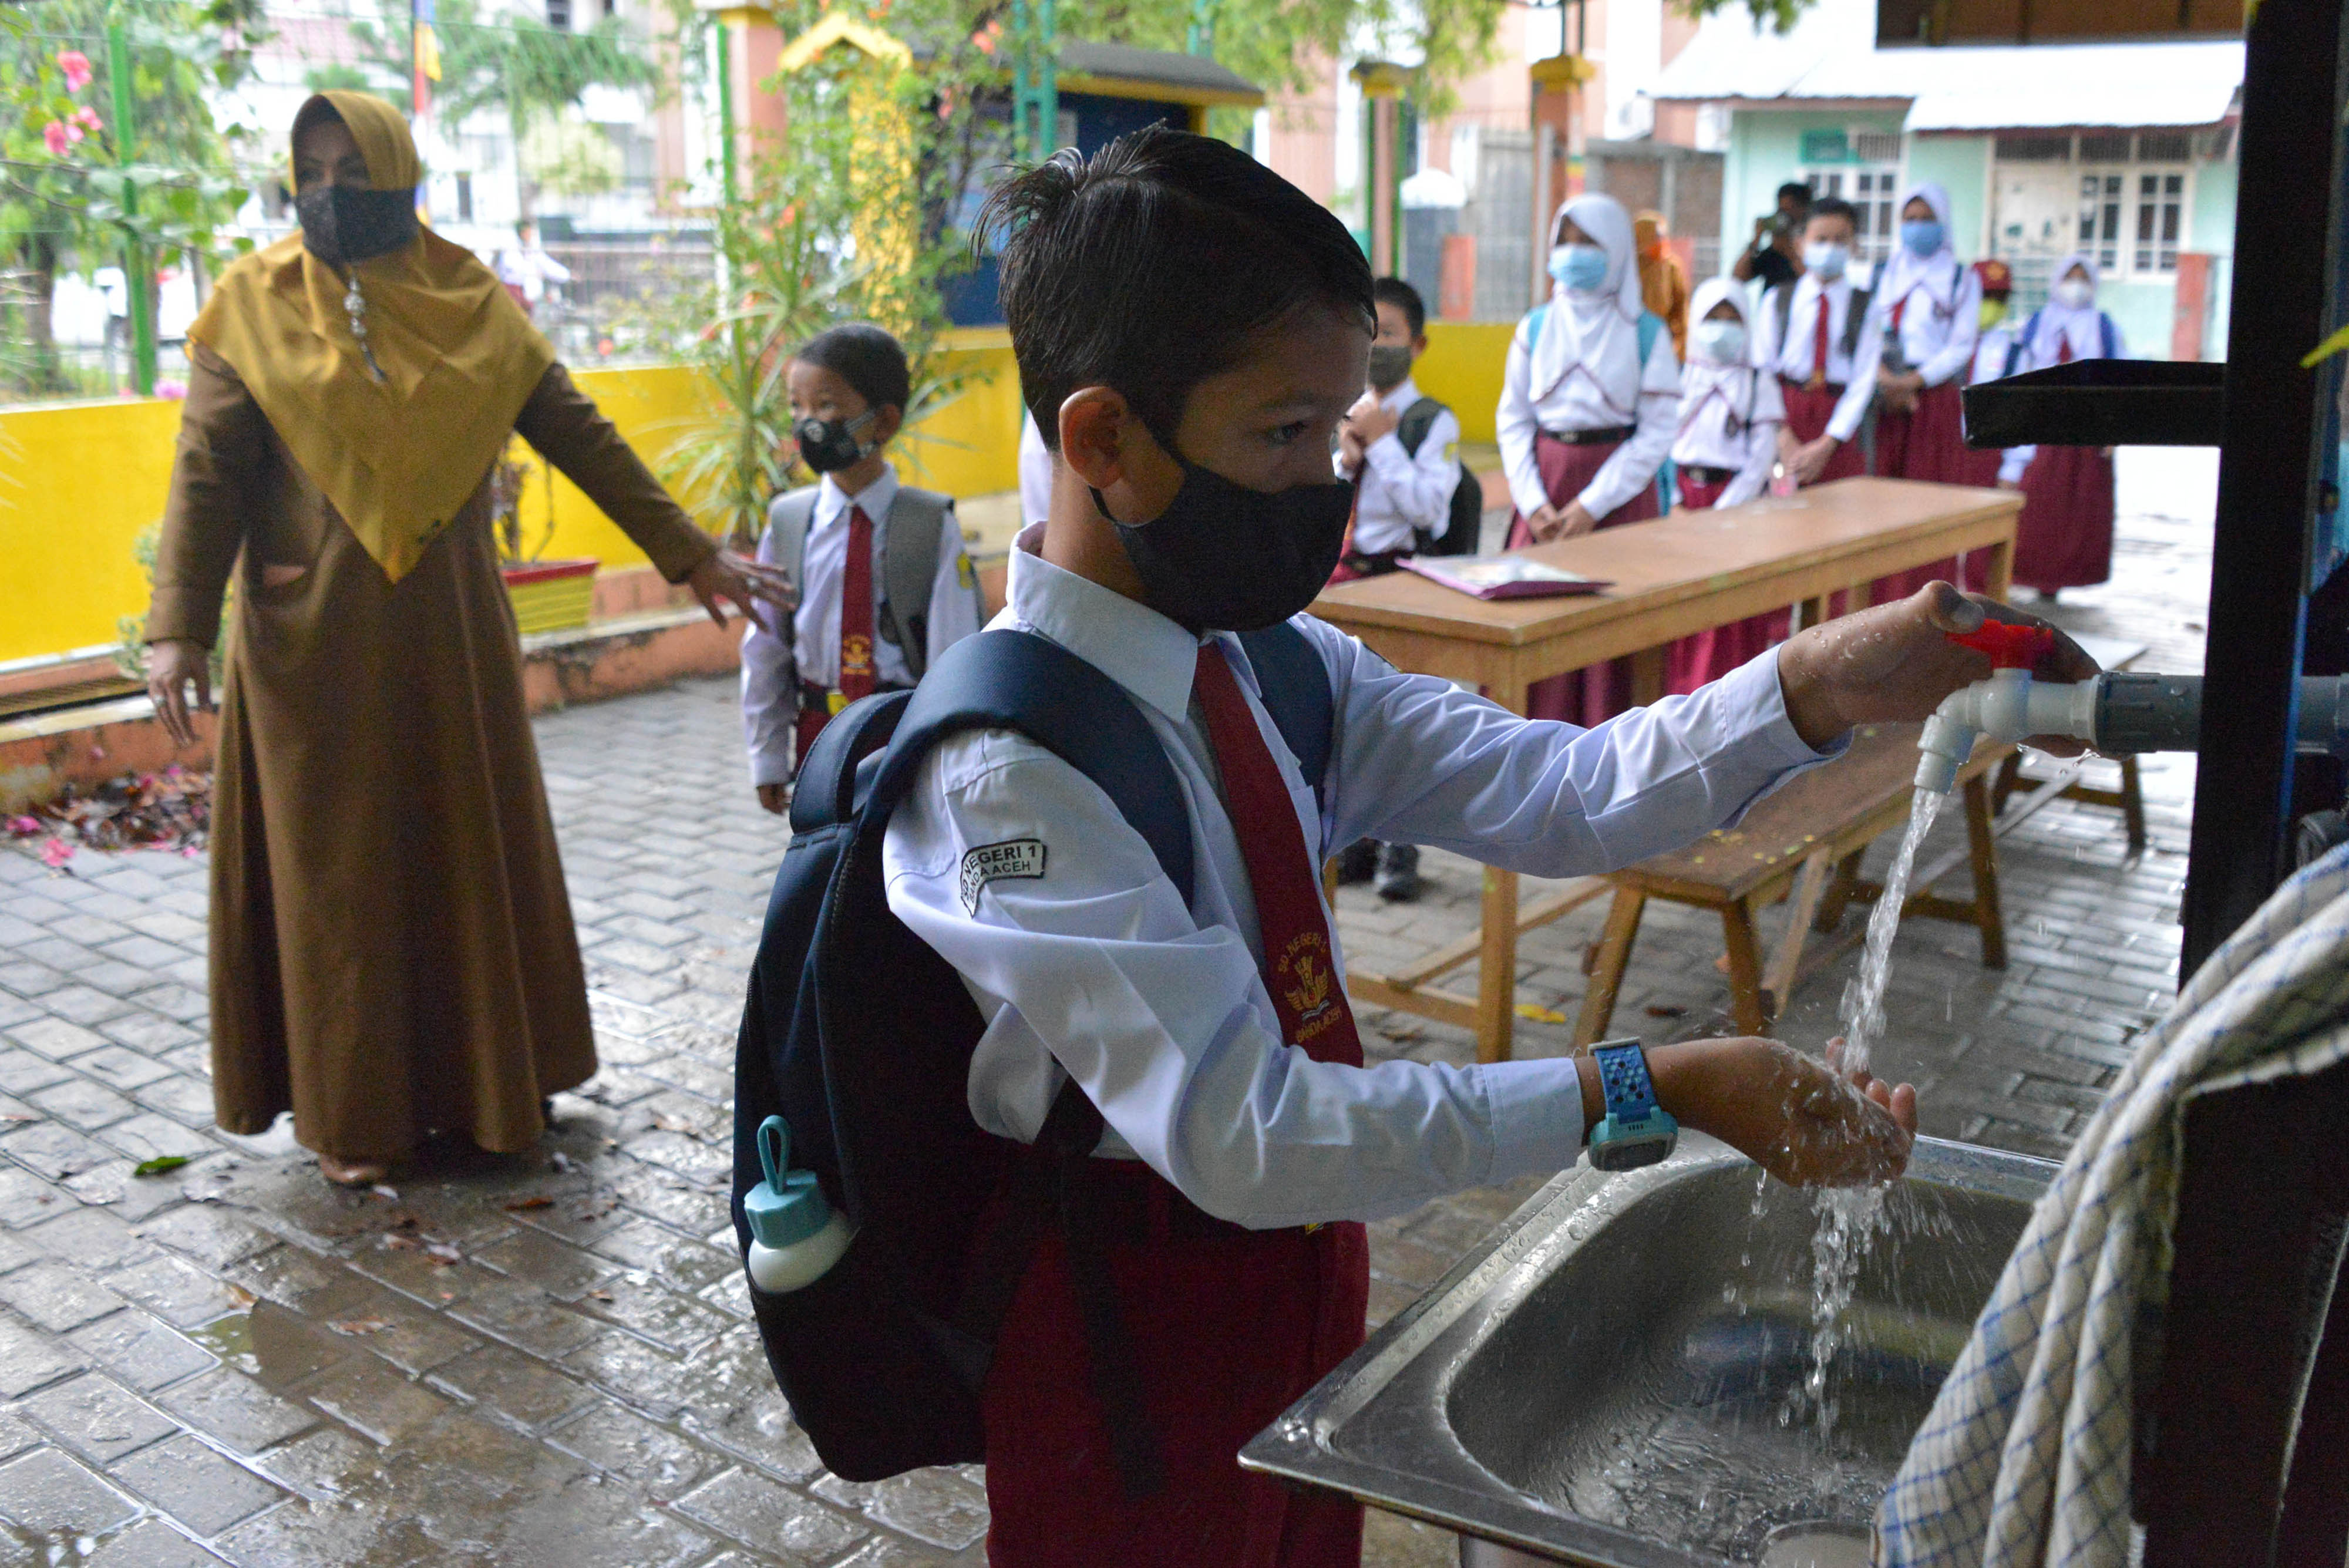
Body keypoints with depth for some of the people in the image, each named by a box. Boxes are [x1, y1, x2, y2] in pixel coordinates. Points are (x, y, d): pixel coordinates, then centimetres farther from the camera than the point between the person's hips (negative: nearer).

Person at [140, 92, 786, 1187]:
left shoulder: (468, 303, 3)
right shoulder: (254, 307, -2)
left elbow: (581, 437, 3)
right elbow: (207, 471, -8)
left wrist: (689, 556, 1)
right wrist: (178, 624, -19)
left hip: (449, 632, 2)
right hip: (314, 639, -2)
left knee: (471, 844, 11)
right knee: (336, 862, 5)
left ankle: (480, 1075, 29)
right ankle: (352, 1108, 17)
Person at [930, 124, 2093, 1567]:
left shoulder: (1275, 660, -3)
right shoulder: (1010, 770, -28)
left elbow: (1559, 796, -7)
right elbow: (1237, 1134, -31)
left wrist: (1818, 689, -23)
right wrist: (1648, 1093, -33)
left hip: (1298, 1261, 7)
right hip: (1131, 1338, -7)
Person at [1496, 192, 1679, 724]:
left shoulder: (1646, 333, -1)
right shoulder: (1536, 327, 7)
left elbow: (1658, 431, -5)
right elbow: (1513, 419, 7)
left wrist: (1593, 505, -12)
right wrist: (1533, 502, -6)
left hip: (1619, 486, -2)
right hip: (1546, 485, 3)